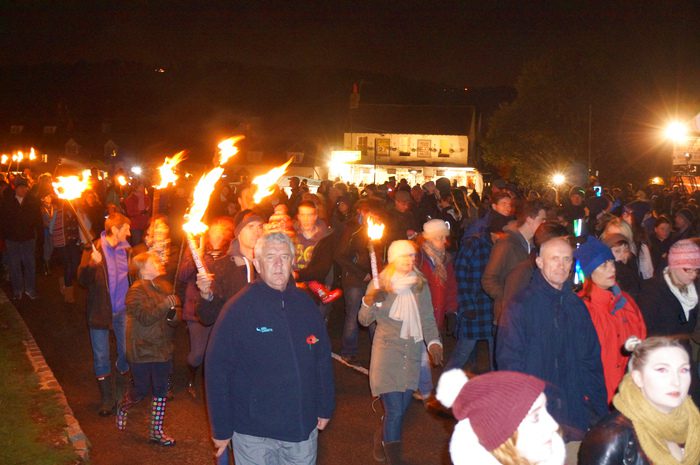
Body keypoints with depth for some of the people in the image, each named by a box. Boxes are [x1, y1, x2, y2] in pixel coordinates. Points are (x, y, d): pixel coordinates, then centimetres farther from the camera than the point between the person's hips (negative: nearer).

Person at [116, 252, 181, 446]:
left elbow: (177, 314, 8)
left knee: (161, 390, 10)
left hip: (163, 348, 6)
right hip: (142, 351, -6)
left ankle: (156, 431, 22)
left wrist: (173, 314, -14)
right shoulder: (136, 291, -14)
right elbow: (145, 317, -24)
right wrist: (166, 305, -28)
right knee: (141, 390, 7)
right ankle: (122, 407, 39)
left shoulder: (164, 286, 6)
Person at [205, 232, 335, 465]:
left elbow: (323, 359, 8)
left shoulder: (305, 303, 1)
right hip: (254, 432, -4)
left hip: (304, 426, 4)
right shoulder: (238, 308, -12)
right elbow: (217, 369, -12)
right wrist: (221, 429, -11)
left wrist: (325, 408, 9)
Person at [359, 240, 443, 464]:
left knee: (402, 409, 12)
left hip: (412, 352, 4)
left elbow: (428, 318, 7)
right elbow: (364, 320, -3)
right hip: (387, 352, -4)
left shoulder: (420, 284, 6)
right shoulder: (380, 283, -4)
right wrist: (369, 302, -22)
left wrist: (433, 342, -8)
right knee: (394, 411, -9)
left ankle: (382, 437, 41)